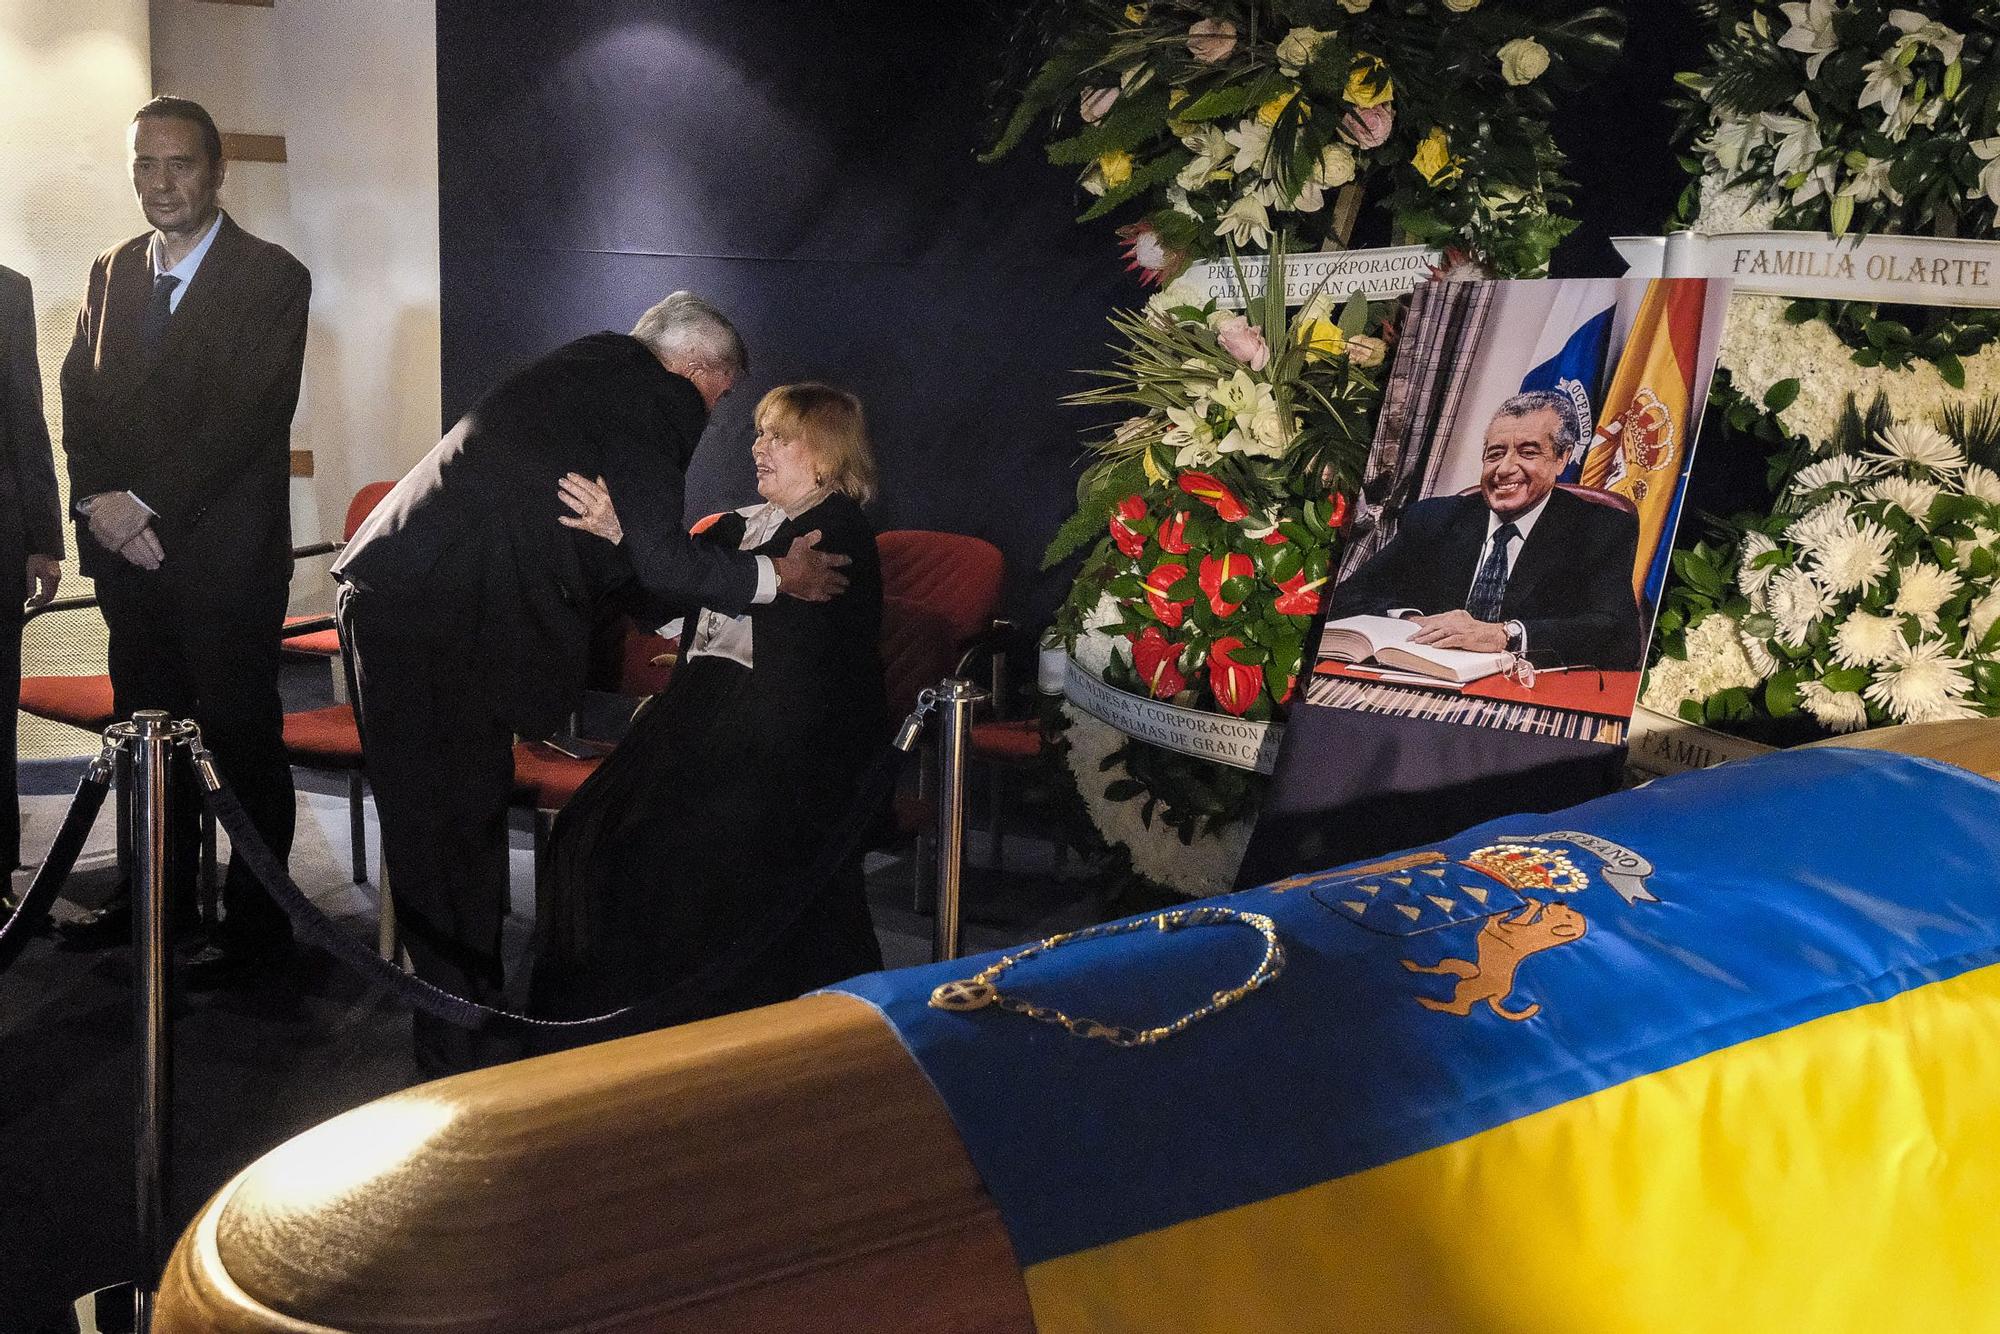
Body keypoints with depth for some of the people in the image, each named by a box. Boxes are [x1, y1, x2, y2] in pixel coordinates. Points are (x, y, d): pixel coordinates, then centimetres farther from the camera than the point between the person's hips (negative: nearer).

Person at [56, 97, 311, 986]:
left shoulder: (271, 279, -6)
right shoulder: (110, 274, 13)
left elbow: (251, 415, -14)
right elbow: (78, 401, 12)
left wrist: (149, 506, -16)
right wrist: (100, 503, -5)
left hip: (225, 554, -6)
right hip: (126, 551, 6)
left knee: (243, 740, 1)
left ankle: (255, 923, 10)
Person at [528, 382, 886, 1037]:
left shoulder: (838, 530, -2)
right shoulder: (742, 524, 24)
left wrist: (627, 532, -23)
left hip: (790, 736, -7)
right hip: (709, 708, 7)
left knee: (692, 842, -30)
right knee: (598, 826, -17)